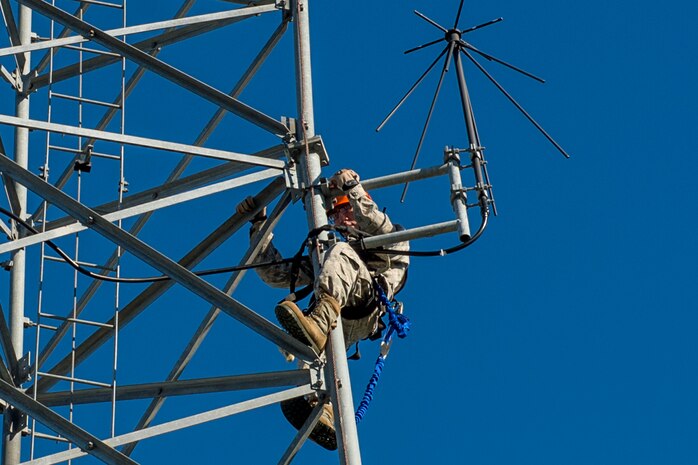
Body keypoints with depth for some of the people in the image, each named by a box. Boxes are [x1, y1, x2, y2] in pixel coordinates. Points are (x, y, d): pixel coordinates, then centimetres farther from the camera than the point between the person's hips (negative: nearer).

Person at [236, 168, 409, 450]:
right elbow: (275, 273, 39)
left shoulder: (392, 243, 34)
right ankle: (320, 408, -58)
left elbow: (381, 230, 8)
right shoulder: (322, 258, 48)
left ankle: (318, 323, -56)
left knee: (340, 252, -30)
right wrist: (259, 224, 34)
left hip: (367, 304, -4)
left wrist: (352, 189, 5)